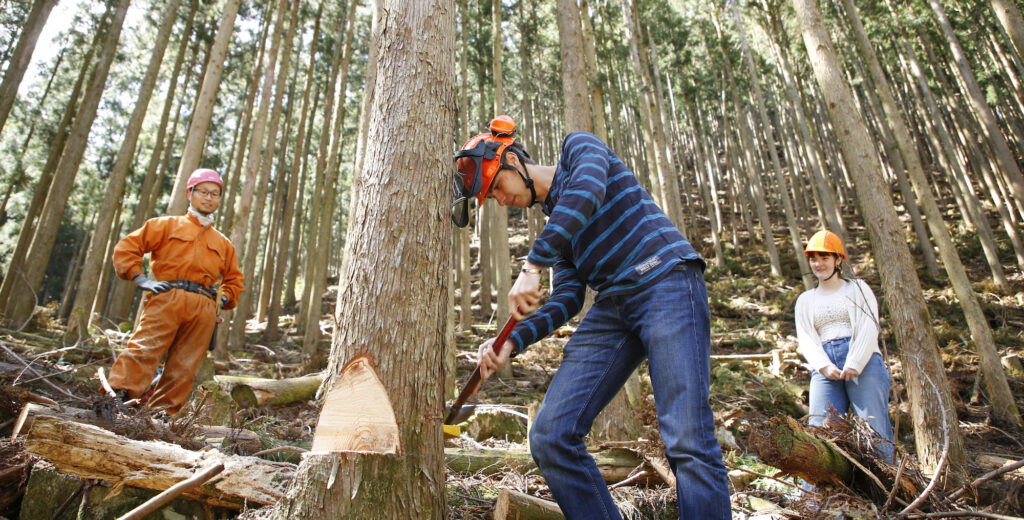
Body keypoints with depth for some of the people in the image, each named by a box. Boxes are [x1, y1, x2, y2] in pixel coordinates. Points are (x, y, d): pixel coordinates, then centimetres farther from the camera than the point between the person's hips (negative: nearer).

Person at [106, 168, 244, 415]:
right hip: (167, 299, -2)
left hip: (204, 310, 3)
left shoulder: (223, 243, 27)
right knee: (143, 350, -17)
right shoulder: (167, 225, 19)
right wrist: (140, 278, -2)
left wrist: (224, 298, 11)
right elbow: (126, 247, 12)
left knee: (183, 367, -4)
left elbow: (234, 280, 31)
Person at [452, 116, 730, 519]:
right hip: (612, 306, 7)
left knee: (687, 442, -17)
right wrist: (512, 342, -3)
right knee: (549, 438, -6)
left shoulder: (578, 148, 7)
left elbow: (587, 190, -18)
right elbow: (567, 299, 12)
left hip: (666, 279, -7)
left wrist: (531, 267, -22)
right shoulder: (552, 222, 22)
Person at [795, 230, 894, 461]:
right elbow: (805, 339, 9)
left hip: (863, 361, -2)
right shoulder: (805, 300, 22)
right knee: (820, 432, -9)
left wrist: (854, 364, -15)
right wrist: (824, 366, -11)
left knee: (874, 427, -10)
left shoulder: (857, 288, 15)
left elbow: (868, 328, 0)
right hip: (825, 368, 2)